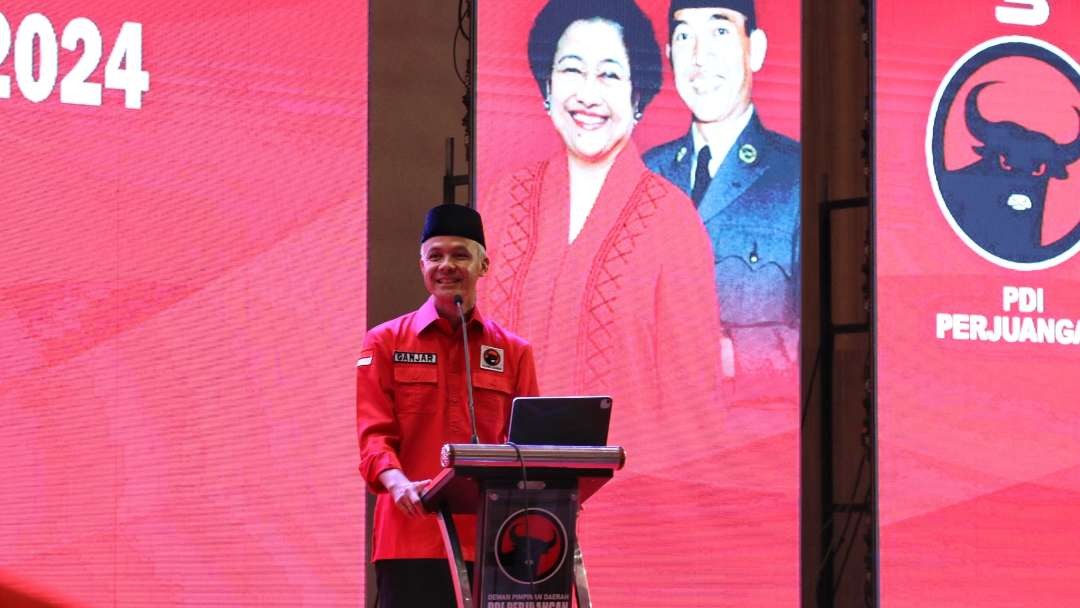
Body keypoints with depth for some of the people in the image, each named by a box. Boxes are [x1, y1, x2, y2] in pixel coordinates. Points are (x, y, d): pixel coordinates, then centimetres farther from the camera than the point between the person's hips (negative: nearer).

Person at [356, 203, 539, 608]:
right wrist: (397, 482, -21)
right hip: (411, 534, -2)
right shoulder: (386, 342, 10)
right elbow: (374, 433, 0)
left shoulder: (513, 352, 14)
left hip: (490, 539, 2)